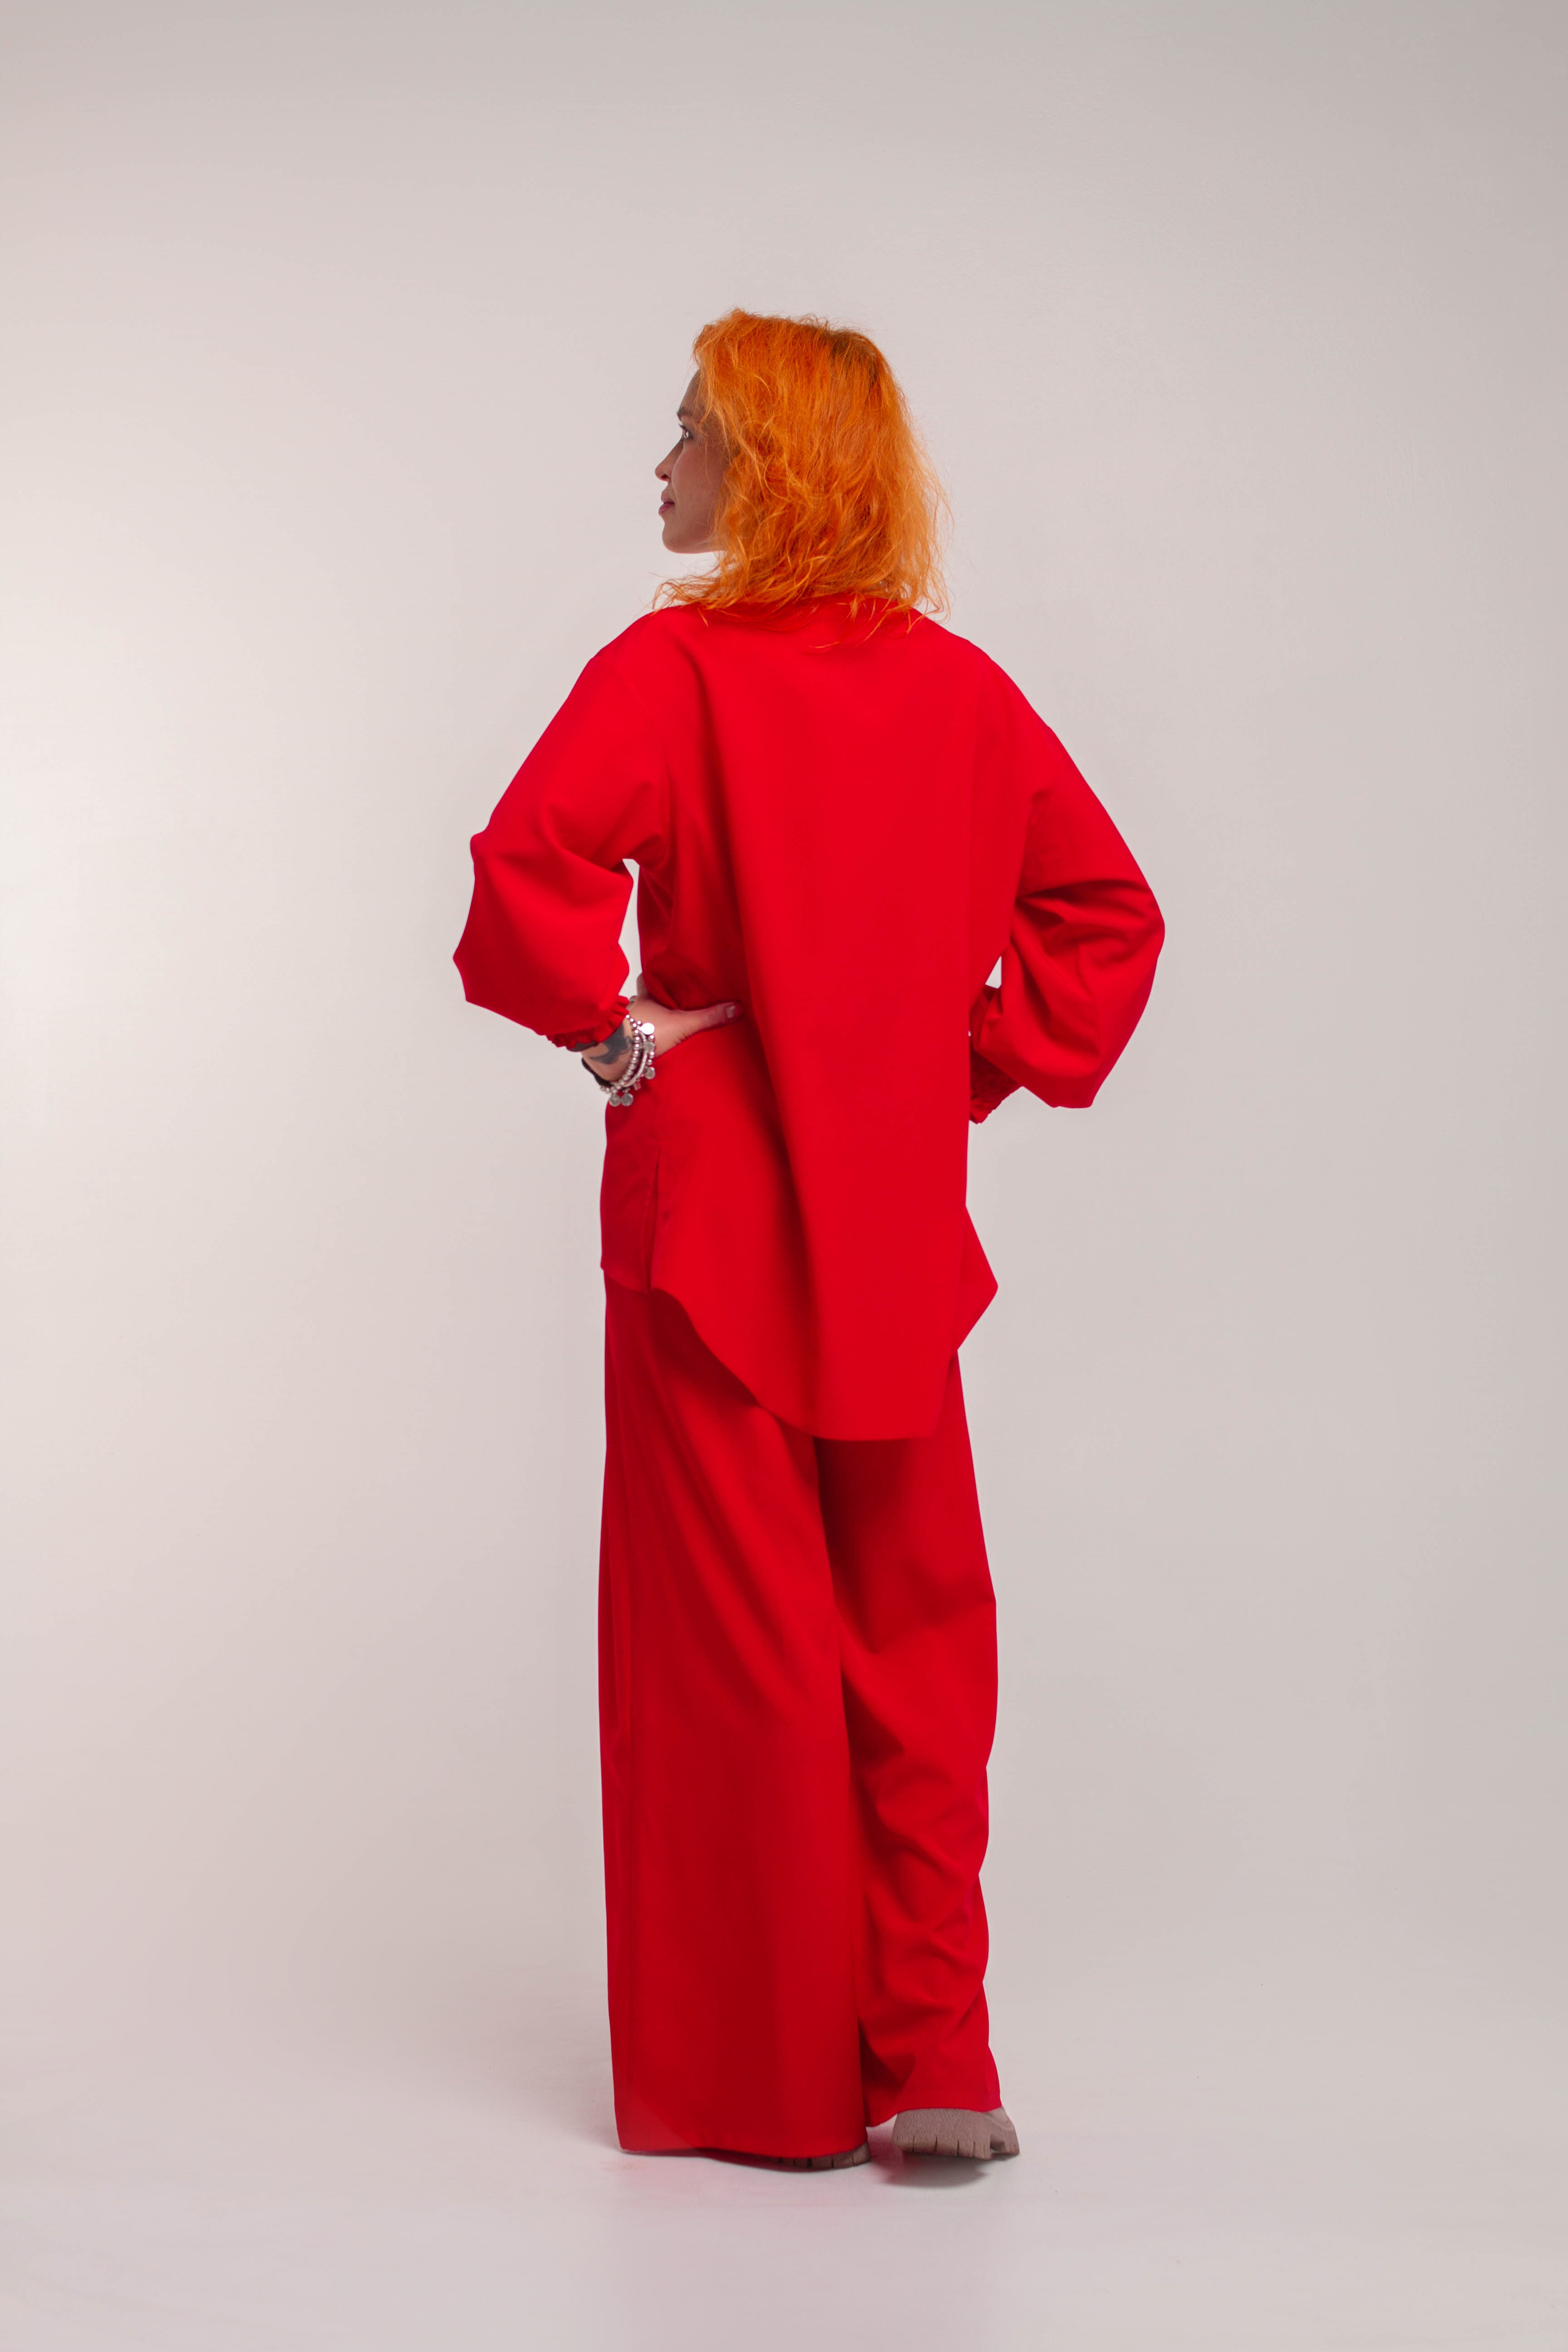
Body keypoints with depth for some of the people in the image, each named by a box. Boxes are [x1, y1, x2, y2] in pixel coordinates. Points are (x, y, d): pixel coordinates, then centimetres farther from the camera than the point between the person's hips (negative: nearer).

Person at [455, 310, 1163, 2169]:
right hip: (899, 1223, 5)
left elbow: (527, 865, -25)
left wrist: (613, 1034, -11)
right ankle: (931, 2062, 10)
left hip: (713, 1206, -4)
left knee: (737, 1638, 4)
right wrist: (984, 1063, 12)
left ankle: (767, 2083, 13)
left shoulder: (678, 668, -10)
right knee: (913, 1632, 11)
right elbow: (1109, 910, 13)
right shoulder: (962, 689, 7)